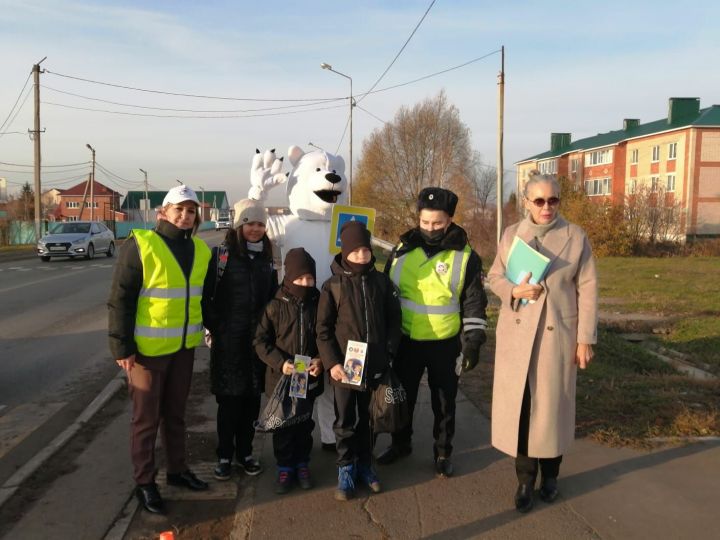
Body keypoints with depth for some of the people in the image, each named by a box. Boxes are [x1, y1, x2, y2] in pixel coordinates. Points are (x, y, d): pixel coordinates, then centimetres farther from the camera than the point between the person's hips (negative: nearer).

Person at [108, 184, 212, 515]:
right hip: (147, 348, -6)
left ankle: (177, 469, 34)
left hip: (184, 346, 6)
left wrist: (206, 329, 15)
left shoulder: (200, 250, 6)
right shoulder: (140, 245, -14)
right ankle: (144, 483, 21)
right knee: (146, 417, 6)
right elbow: (120, 299, -14)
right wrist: (122, 346, -15)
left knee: (176, 412, 19)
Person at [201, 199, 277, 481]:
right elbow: (205, 295, -5)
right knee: (229, 401, 3)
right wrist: (214, 327, -7)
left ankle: (245, 452, 26)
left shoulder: (266, 258, 10)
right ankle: (224, 456, 18)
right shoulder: (220, 254, -6)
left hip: (258, 340, 4)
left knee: (252, 400, 10)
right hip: (228, 341, -4)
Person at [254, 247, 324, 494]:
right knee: (283, 425, 8)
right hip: (281, 377, -1)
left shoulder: (318, 305, -3)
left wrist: (321, 360, -12)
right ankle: (285, 467, 24)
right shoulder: (276, 306, -8)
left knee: (305, 423, 15)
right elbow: (261, 340, -6)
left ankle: (302, 463, 32)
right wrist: (280, 363, -18)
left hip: (310, 379, 2)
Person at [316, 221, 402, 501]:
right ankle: (346, 467, 24)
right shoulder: (333, 286, -6)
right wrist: (332, 363, -11)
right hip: (344, 367, -2)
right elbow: (323, 329, -4)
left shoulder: (381, 282, 1)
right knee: (345, 422, 9)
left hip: (374, 367, 2)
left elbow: (393, 320, 7)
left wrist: (388, 352, -1)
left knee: (368, 419, 16)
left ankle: (365, 462, 33)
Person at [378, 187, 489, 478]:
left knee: (444, 402, 12)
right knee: (403, 397, 16)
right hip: (405, 341, 3)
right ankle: (400, 443, 37)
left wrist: (473, 343, -8)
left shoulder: (465, 256, -6)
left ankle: (443, 452, 30)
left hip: (446, 345, -2)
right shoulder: (402, 250, 1)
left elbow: (475, 304, -3)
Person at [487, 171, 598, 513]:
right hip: (517, 333, 2)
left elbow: (587, 289, -3)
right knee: (519, 404, 5)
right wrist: (514, 291, -16)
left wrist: (586, 338, -6)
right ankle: (525, 478, 21)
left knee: (552, 404, 9)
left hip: (558, 334, -1)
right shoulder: (511, 235, 3)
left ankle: (550, 474, 31)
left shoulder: (576, 237, -3)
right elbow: (495, 277, 6)